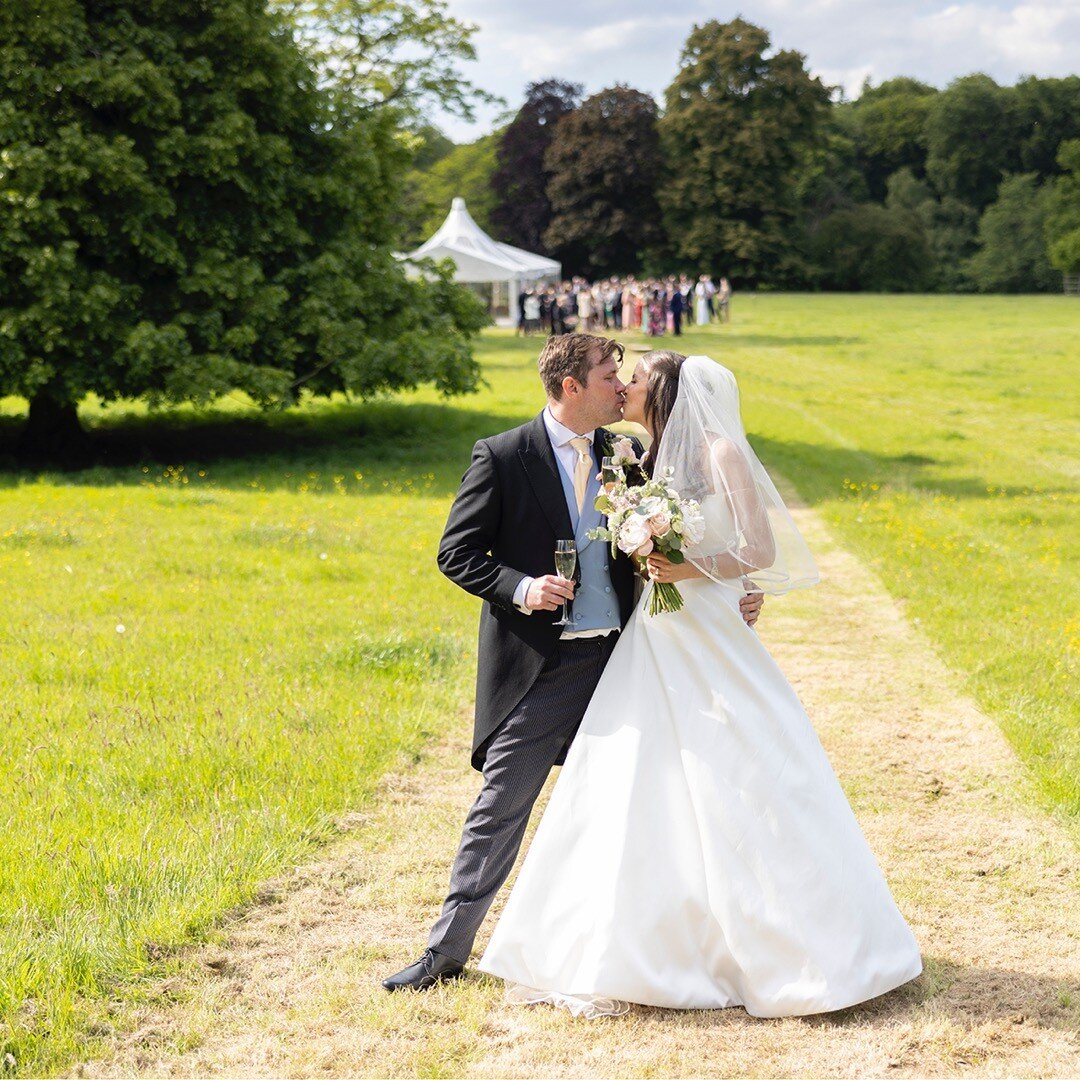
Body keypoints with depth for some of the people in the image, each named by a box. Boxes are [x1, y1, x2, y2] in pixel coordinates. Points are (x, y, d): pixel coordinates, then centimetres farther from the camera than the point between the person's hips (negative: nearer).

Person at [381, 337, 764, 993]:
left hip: (615, 660, 5)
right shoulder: (502, 457, -6)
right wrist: (519, 587, -21)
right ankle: (449, 949, 8)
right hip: (538, 668, -4)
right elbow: (457, 553, -5)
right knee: (500, 808, -2)